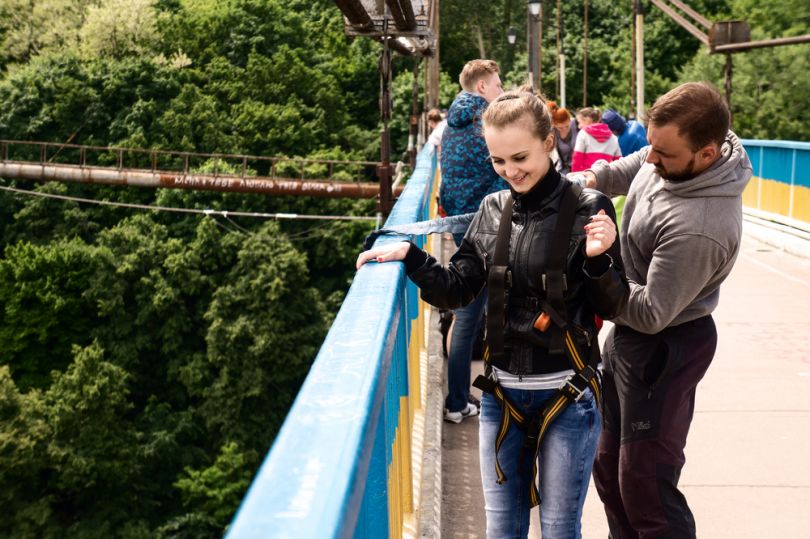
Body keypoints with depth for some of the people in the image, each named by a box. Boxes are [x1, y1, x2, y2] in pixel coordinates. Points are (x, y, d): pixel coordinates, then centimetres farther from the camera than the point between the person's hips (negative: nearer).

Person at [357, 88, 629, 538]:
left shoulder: (587, 209, -10)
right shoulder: (493, 210, 2)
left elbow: (613, 307, -7)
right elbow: (458, 291, 5)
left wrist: (599, 260, -25)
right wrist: (410, 258, -8)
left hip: (566, 395, -4)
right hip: (500, 392, 4)